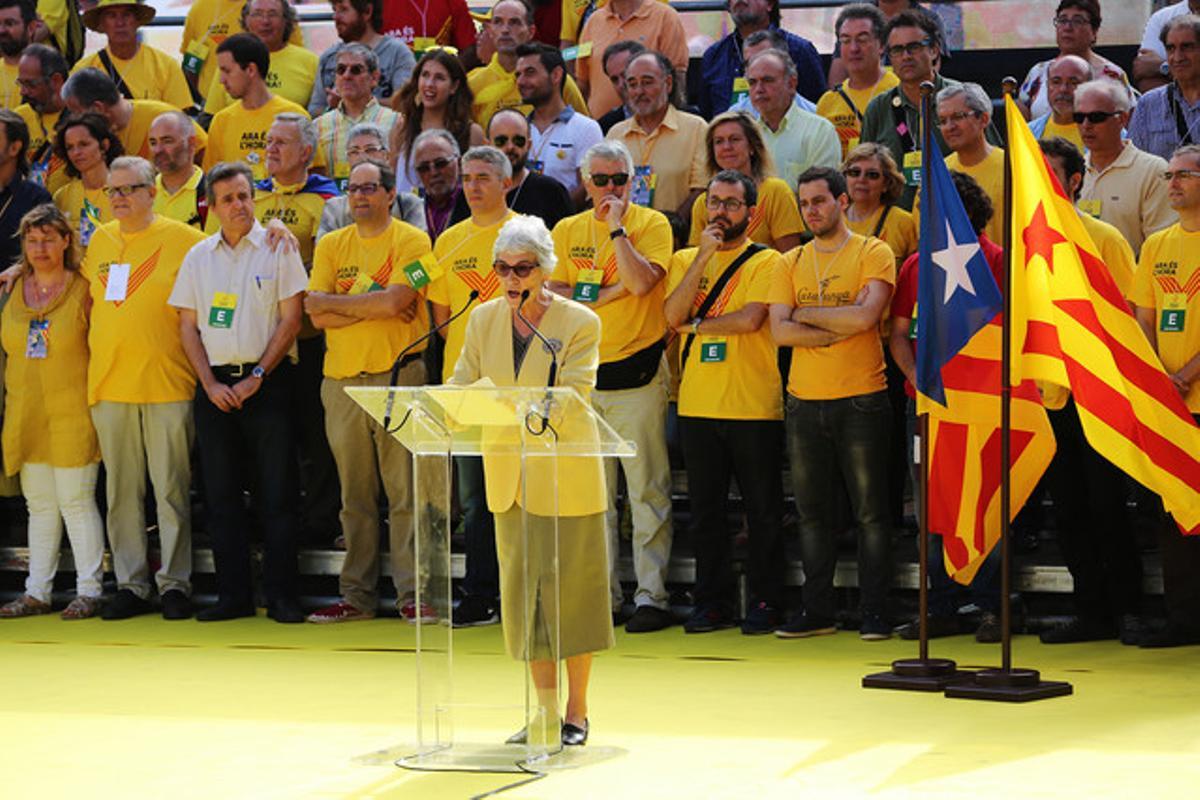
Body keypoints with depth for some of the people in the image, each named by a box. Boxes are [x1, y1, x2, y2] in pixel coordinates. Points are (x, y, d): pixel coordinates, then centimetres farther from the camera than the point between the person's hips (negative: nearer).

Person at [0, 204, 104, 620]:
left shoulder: (84, 290, -3)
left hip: (72, 414, -5)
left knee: (76, 501, -5)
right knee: (39, 504, 9)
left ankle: (89, 590, 1)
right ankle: (37, 592, 14)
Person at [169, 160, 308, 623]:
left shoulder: (277, 248, 0)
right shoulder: (198, 257, 10)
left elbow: (290, 320, -4)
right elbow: (188, 326, 10)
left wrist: (257, 376, -10)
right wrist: (210, 383, -3)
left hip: (267, 382, -3)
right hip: (215, 386, 4)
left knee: (277, 493, -4)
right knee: (220, 494, 4)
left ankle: (281, 596, -1)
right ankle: (233, 595, 10)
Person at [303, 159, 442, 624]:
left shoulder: (410, 241, 0)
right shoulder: (332, 246, 12)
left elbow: (396, 300, -15)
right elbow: (317, 315, 1)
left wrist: (337, 302, -5)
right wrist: (374, 305, -8)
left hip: (398, 376, -4)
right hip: (341, 379, 4)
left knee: (406, 491, -5)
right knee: (354, 495, 8)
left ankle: (412, 594, -2)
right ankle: (357, 595, 13)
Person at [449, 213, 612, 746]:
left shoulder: (579, 322, -9)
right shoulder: (484, 320, 5)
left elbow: (573, 397, -19)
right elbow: (462, 387, 5)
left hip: (565, 478, -4)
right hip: (509, 479, 5)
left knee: (568, 591, 1)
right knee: (523, 595, 7)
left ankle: (575, 714, 11)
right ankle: (546, 712, 16)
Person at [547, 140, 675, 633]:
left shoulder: (651, 224, -2)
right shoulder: (567, 231, 11)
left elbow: (641, 282, -17)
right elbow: (553, 295, 4)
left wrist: (616, 227, -14)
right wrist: (606, 294, -8)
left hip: (637, 373, -5)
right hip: (583, 374, 5)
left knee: (646, 490, -4)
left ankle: (651, 596, -2)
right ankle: (603, 595, 15)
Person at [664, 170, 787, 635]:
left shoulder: (766, 262, 0)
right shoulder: (685, 259, 12)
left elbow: (751, 319, -15)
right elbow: (673, 315, -5)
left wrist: (697, 324, -5)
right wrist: (704, 255, -8)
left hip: (754, 405, -4)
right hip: (697, 405, 4)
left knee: (763, 510, 2)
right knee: (705, 510, 8)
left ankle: (765, 602, 9)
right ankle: (713, 601, 16)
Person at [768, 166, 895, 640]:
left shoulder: (873, 254, -1)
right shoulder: (791, 263, 11)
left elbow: (865, 316, -17)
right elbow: (780, 331, -1)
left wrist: (806, 314, -7)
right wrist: (839, 328, -10)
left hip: (861, 400, -4)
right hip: (804, 403, 4)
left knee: (870, 511, -1)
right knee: (812, 512, 8)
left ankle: (874, 611, 4)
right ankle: (817, 610, 15)